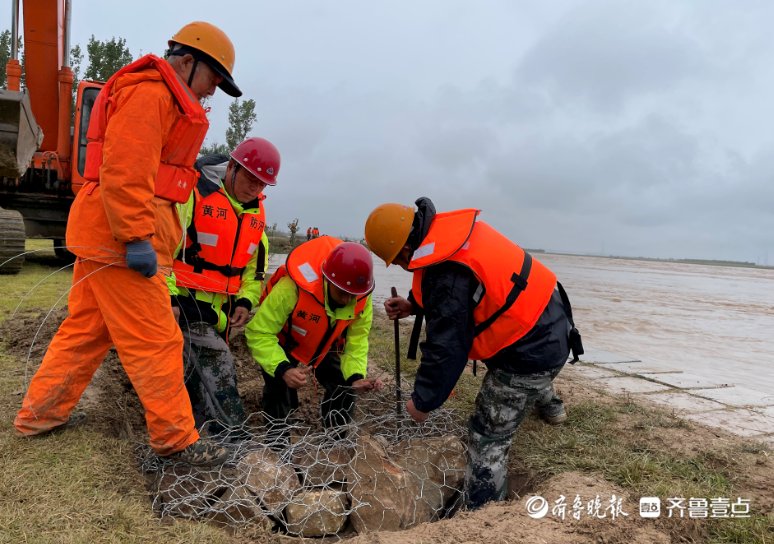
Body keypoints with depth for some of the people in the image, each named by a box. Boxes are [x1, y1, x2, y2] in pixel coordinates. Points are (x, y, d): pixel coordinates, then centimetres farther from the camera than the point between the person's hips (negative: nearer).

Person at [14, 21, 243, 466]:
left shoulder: (160, 98, 22)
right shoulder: (149, 92, -11)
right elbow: (126, 170, -22)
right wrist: (137, 238, -25)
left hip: (104, 235, 11)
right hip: (120, 235, -11)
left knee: (85, 330, 18)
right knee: (155, 342, -4)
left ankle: (40, 415, 31)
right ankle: (177, 439, 6)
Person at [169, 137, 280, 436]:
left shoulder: (256, 211, 10)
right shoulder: (194, 193, -13)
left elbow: (256, 265, 17)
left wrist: (245, 300, 3)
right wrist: (167, 298, -19)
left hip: (220, 307, 7)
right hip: (185, 301, -6)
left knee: (195, 372, 14)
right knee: (218, 372, -17)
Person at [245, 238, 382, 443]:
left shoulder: (362, 297, -27)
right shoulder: (294, 287, -44)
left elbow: (357, 339, -15)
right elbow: (259, 333, -38)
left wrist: (356, 376, -31)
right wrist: (282, 369, -51)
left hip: (325, 346, 4)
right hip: (285, 344, -4)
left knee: (343, 385, 2)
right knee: (280, 389, -15)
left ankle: (338, 435, 28)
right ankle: (278, 437, 12)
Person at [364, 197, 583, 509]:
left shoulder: (445, 273, -31)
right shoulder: (452, 229, -2)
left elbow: (446, 349, -24)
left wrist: (422, 402, -10)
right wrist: (412, 305, 6)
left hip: (531, 351, -10)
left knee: (488, 439, 0)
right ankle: (550, 407, 73)